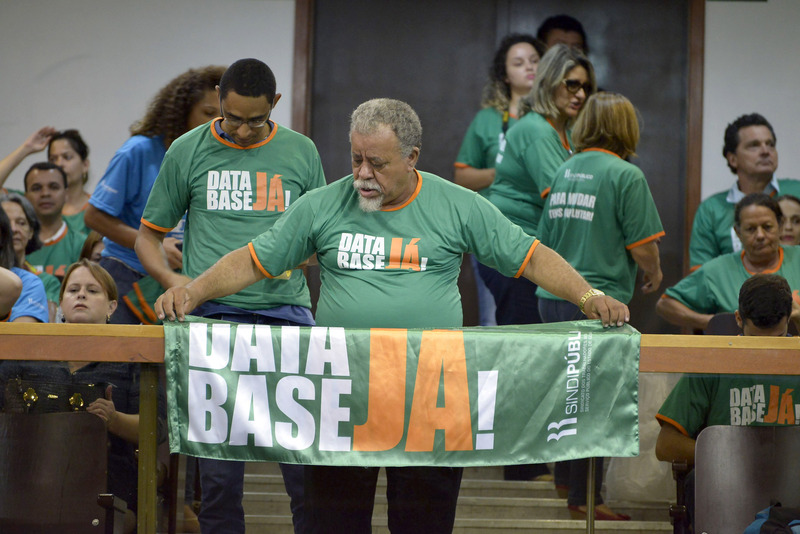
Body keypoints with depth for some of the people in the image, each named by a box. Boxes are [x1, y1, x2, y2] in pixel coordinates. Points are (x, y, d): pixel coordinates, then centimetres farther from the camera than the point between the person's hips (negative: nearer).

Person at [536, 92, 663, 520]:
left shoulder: (564, 170, 9)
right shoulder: (626, 176, -11)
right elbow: (642, 246, -13)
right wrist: (654, 276, 8)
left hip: (553, 297, 7)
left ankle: (566, 477, 32)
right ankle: (584, 497, 1)